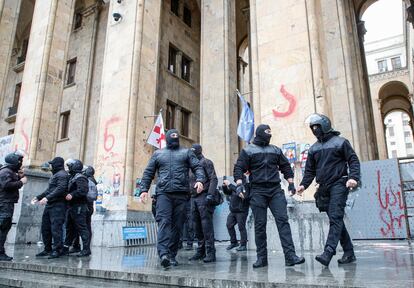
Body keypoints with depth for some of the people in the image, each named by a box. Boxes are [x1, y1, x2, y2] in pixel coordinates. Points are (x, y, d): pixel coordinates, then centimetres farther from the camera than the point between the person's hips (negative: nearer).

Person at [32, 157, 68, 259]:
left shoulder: (62, 175, -10)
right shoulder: (55, 175, 23)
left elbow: (61, 189, -23)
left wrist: (47, 198, -27)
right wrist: (38, 197, 23)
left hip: (58, 205, -10)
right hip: (49, 205, 10)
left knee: (55, 228, -9)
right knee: (45, 228, 12)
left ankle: (57, 250, -2)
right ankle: (47, 249, 22)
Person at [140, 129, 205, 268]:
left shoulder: (186, 152, 18)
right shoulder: (157, 154, 20)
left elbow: (197, 167, 8)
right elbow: (148, 173, 17)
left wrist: (199, 180, -12)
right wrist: (144, 189, 4)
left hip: (181, 194, 1)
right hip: (163, 193, 0)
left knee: (177, 225, 1)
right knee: (164, 222, -16)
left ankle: (172, 255, 9)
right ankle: (164, 253, -23)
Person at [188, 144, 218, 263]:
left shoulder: (206, 162, 1)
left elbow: (213, 179, -8)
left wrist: (210, 195, -19)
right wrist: (190, 195, 11)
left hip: (204, 197, -7)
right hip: (194, 198, 7)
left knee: (206, 224, -9)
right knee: (197, 225, 8)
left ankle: (210, 252, -6)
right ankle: (201, 251, 16)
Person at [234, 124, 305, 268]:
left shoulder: (275, 150, 18)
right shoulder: (247, 150, 6)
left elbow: (285, 167, 21)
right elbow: (239, 169, 1)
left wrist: (291, 183, 11)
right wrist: (239, 184, -14)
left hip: (276, 190, 3)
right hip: (257, 192, -2)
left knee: (283, 220, -7)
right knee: (259, 225, 0)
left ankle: (290, 256, -8)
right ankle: (262, 258, 8)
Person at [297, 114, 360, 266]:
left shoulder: (340, 142, 3)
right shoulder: (314, 148, 18)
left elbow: (353, 161, -2)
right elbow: (310, 170, 17)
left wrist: (353, 177, -18)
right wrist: (304, 184, 1)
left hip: (338, 185, -6)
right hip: (324, 188, 6)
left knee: (335, 218, -14)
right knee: (336, 220, 7)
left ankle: (328, 252, -22)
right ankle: (349, 253, 15)